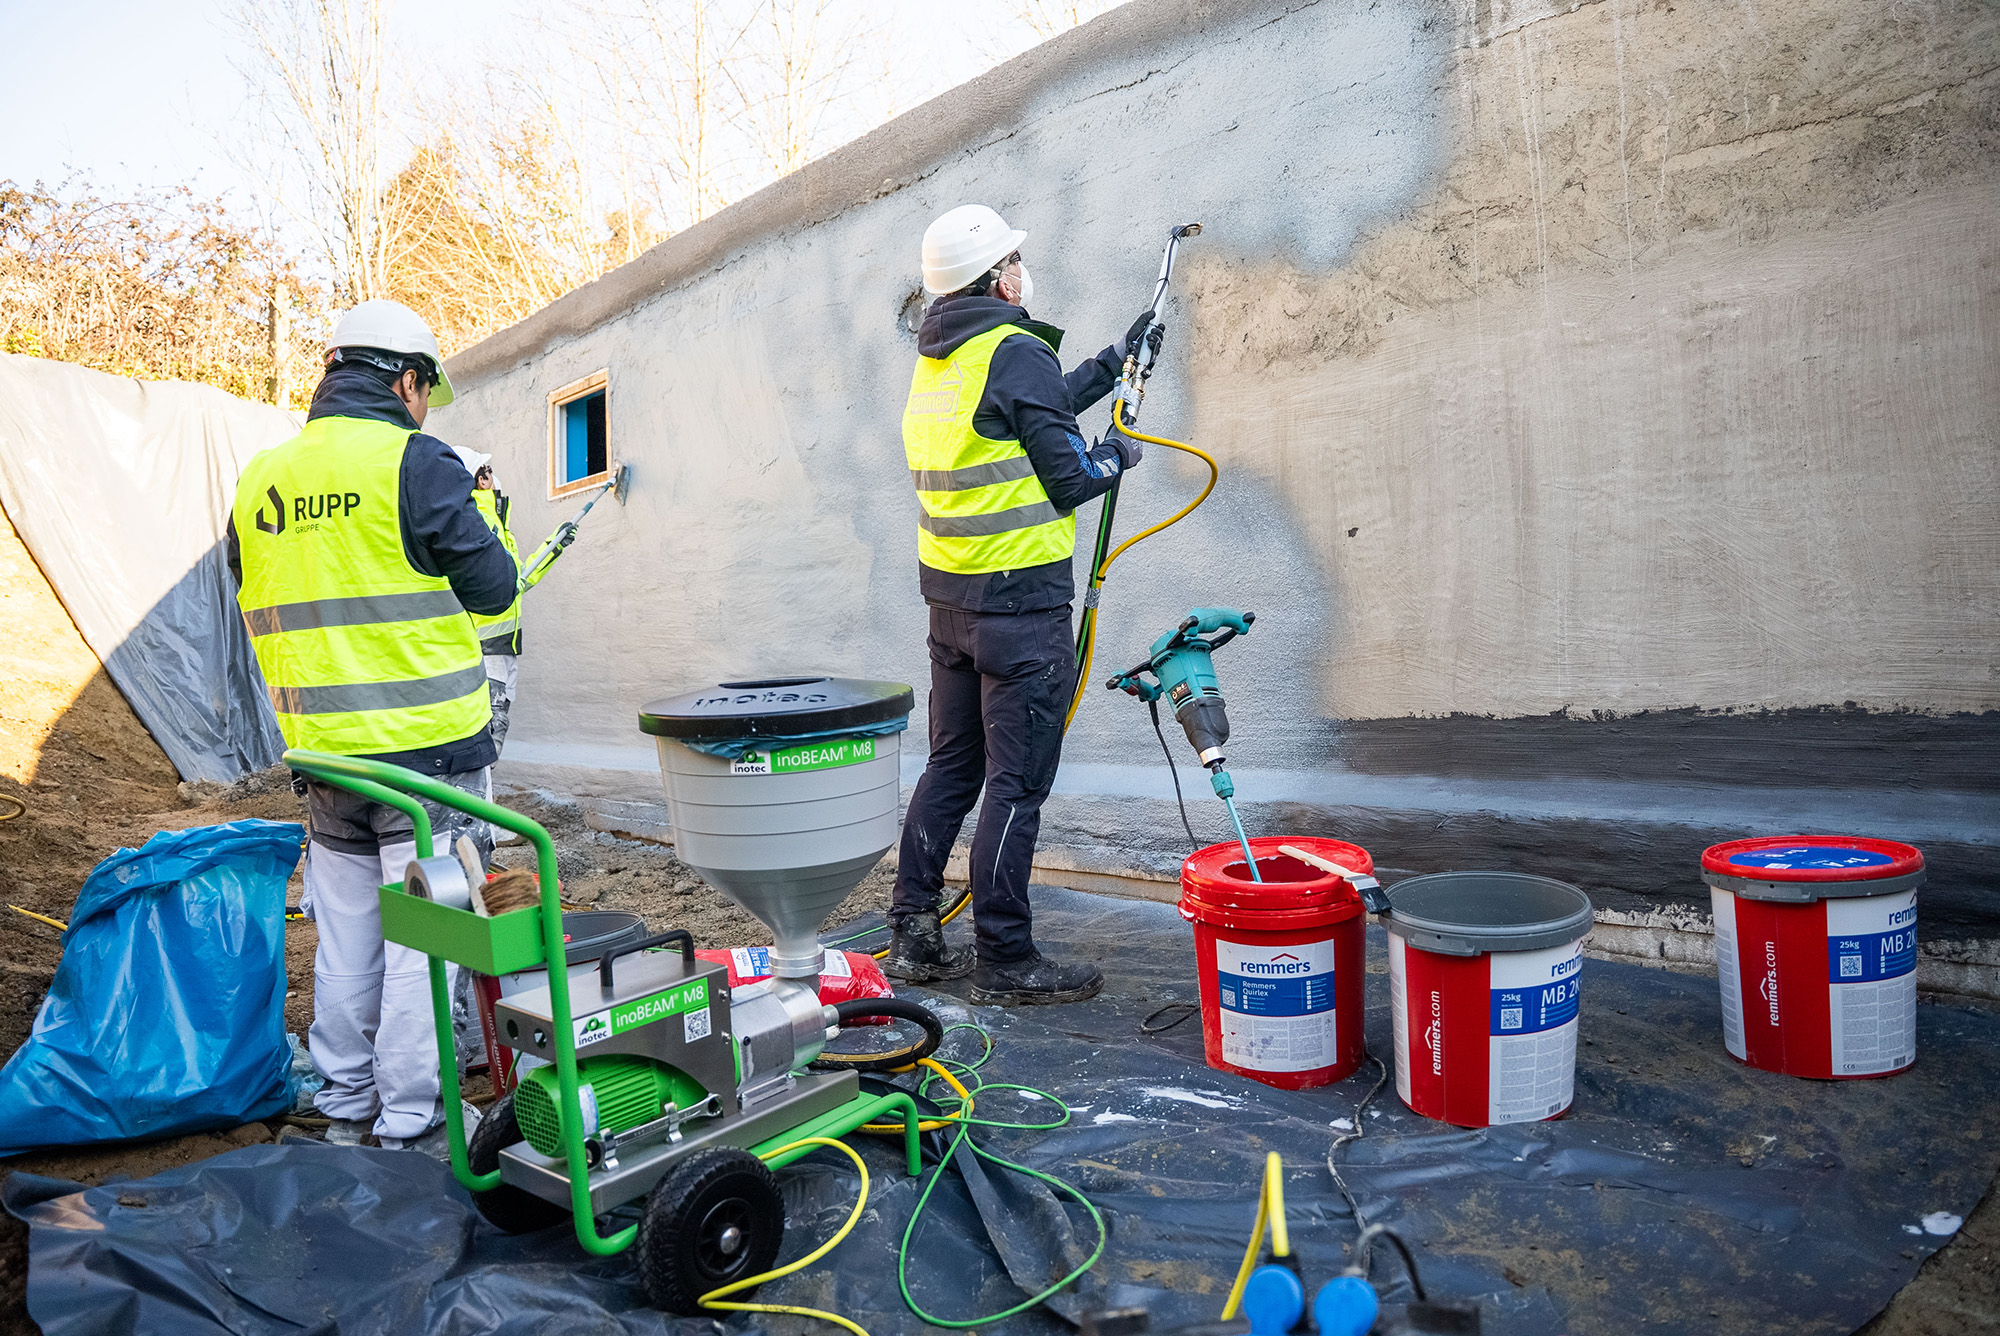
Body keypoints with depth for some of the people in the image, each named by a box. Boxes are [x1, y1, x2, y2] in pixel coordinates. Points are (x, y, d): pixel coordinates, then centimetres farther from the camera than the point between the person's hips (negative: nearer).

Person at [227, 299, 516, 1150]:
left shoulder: (261, 480, 10)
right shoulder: (415, 462, -11)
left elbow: (259, 600, 19)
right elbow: (491, 586, -8)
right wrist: (479, 522, 10)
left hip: (323, 754, 7)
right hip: (426, 744, -6)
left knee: (345, 940, 16)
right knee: (420, 938, 2)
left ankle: (345, 1111, 29)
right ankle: (409, 1128, 10)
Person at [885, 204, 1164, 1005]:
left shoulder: (934, 362, 14)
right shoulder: (1018, 352, -12)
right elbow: (1066, 479, -11)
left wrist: (1115, 360, 32)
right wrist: (1116, 458, 10)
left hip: (950, 599, 9)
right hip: (1021, 601, -9)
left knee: (952, 765, 15)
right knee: (1017, 783, -2)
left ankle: (912, 937, 22)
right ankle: (1004, 962, 6)